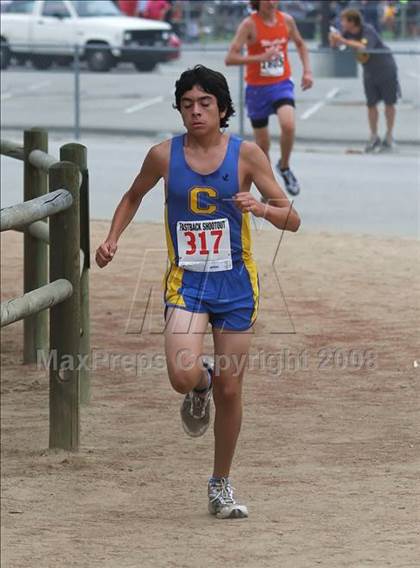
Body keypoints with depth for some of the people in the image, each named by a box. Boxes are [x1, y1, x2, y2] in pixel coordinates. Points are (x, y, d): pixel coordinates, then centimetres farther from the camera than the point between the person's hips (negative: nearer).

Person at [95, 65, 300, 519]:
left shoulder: (246, 154, -5)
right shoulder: (164, 156, -2)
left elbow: (292, 220, -4)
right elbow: (133, 197, 19)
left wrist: (261, 208, -24)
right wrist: (112, 238, 5)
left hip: (235, 282, 0)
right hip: (185, 282, 0)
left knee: (229, 390, 5)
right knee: (183, 376, -23)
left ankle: (221, 487, 24)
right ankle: (200, 386, 17)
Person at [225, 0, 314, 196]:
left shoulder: (286, 20, 0)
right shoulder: (249, 24, -11)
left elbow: (300, 44, 21)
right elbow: (230, 58, -17)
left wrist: (307, 71, 9)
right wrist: (261, 57, -28)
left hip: (281, 84, 1)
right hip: (257, 88, -1)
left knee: (288, 125, -26)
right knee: (262, 144, 7)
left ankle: (284, 167, 1)